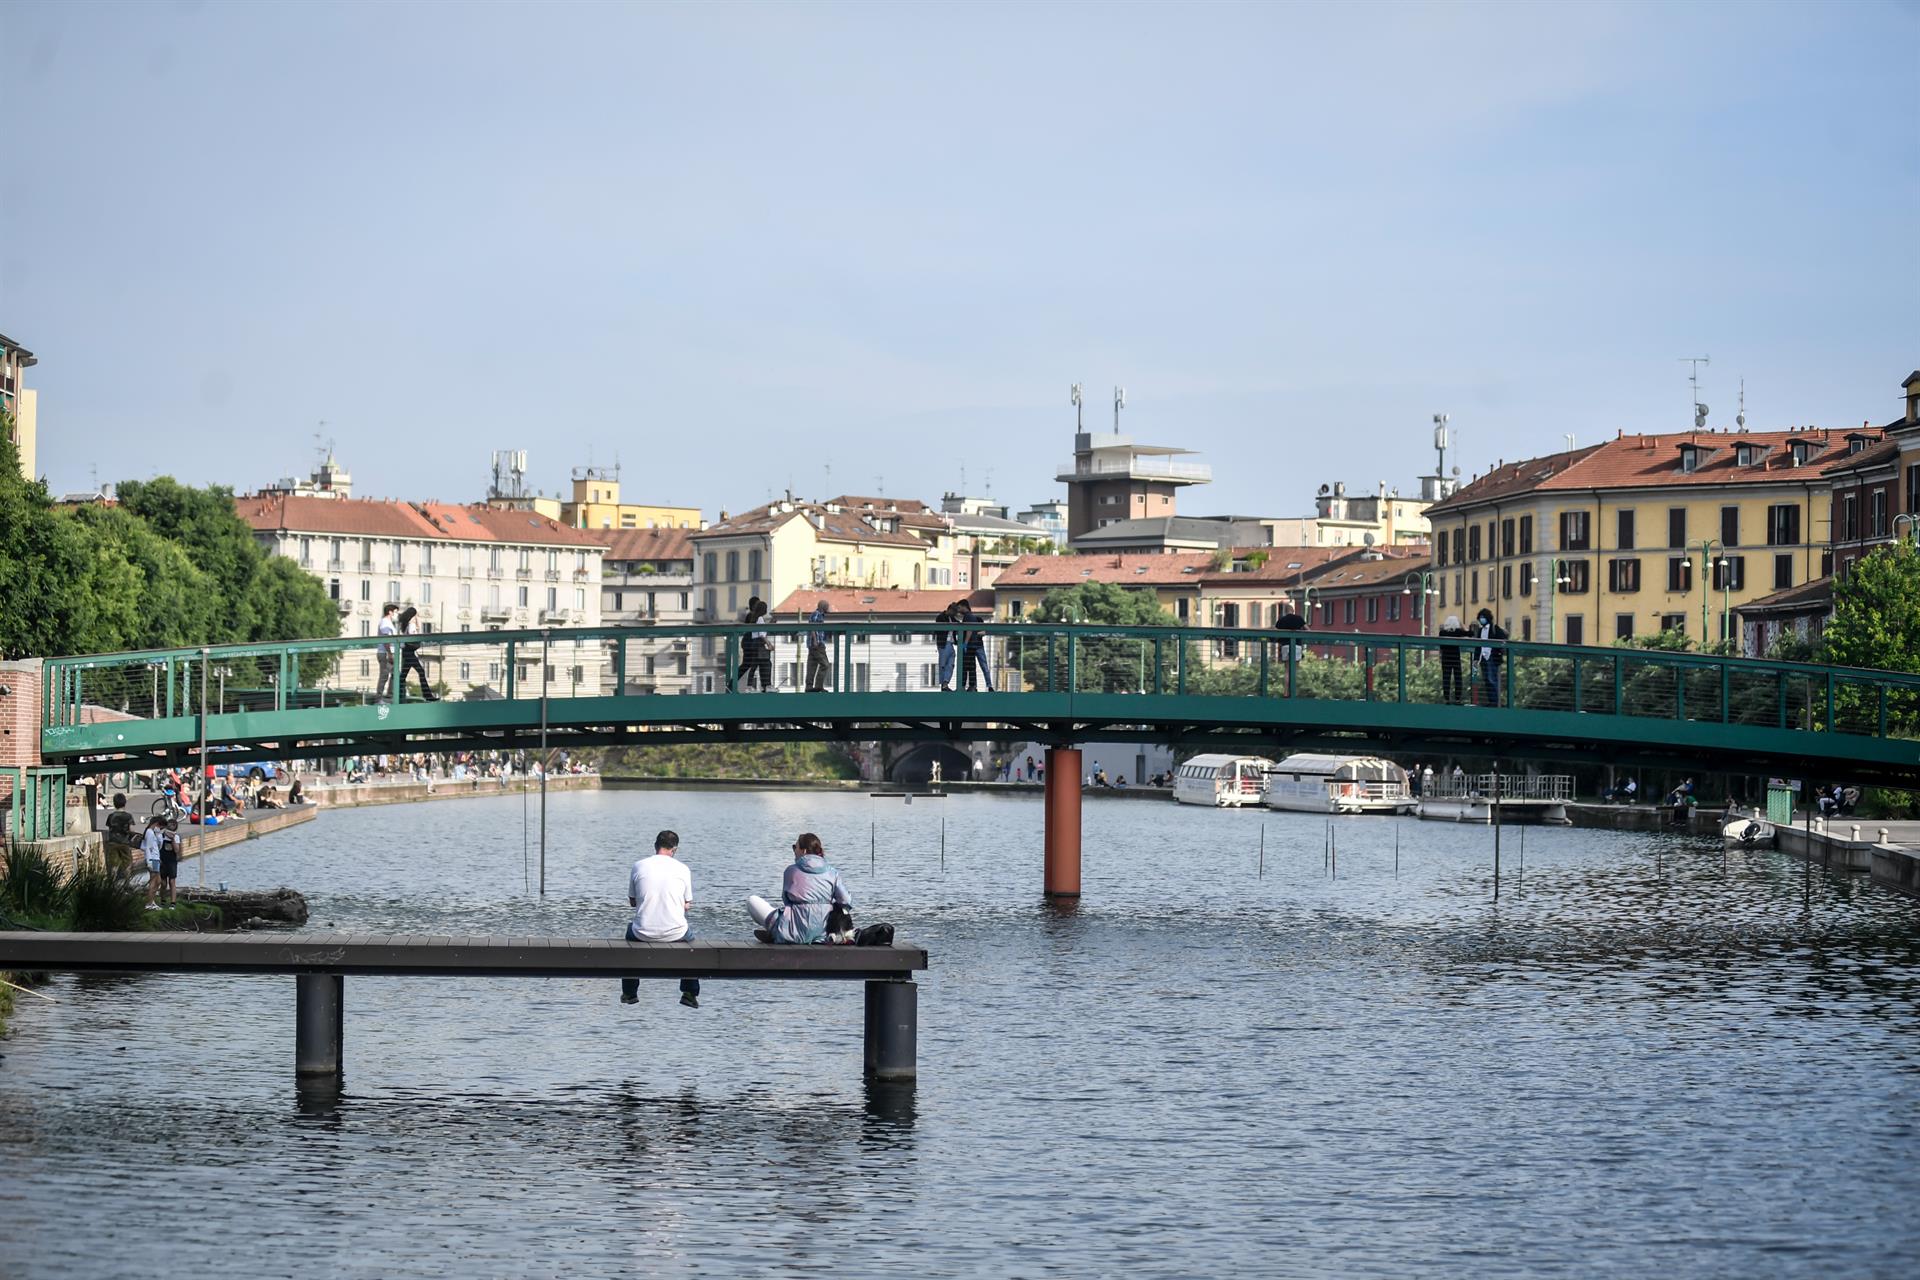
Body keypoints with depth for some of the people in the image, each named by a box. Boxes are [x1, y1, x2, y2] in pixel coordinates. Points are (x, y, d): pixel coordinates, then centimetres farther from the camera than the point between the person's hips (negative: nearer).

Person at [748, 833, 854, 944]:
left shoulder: (792, 870, -4)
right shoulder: (831, 872, 1)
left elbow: (786, 900, 7)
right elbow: (846, 901, -4)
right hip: (820, 931, 5)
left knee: (752, 900, 8)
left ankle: (772, 935, 11)